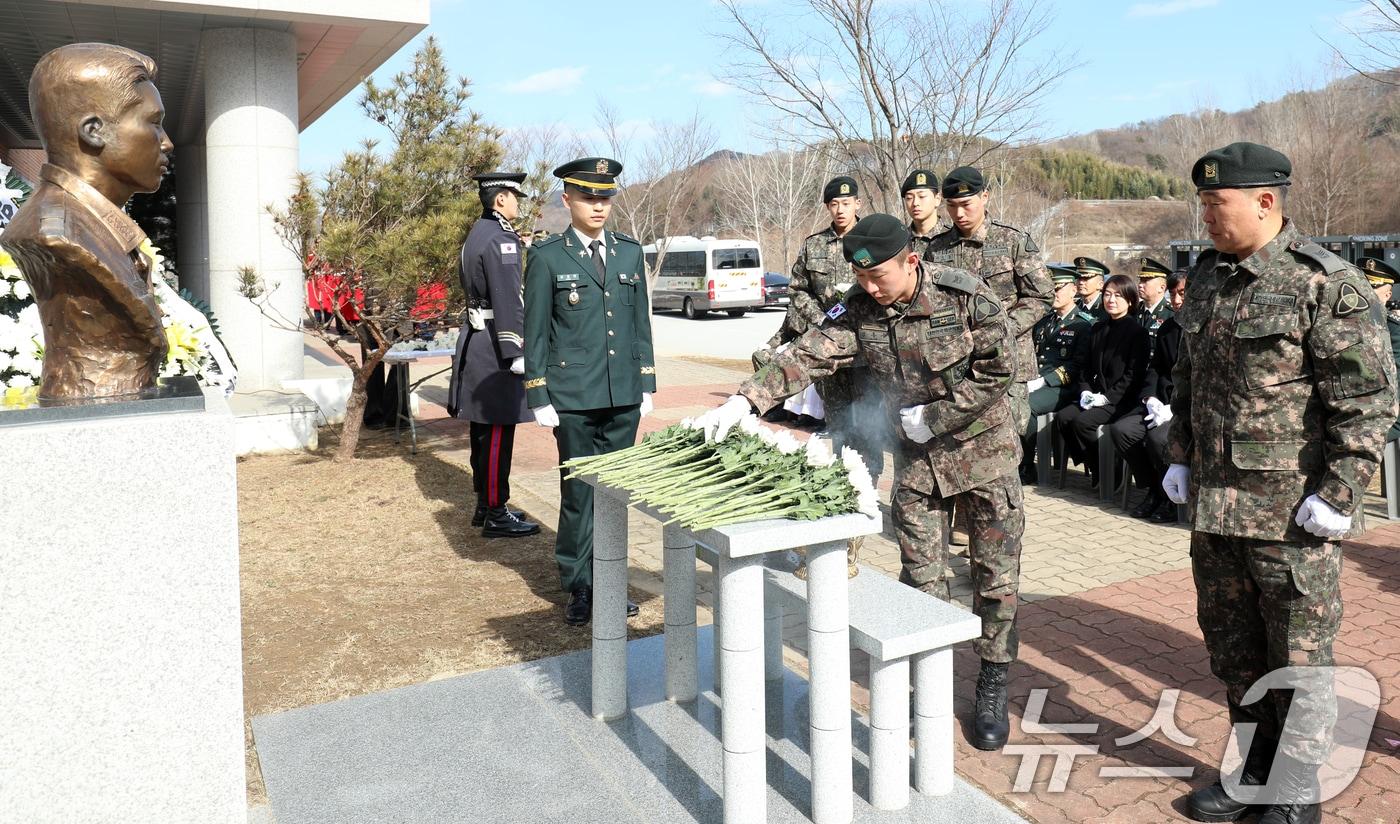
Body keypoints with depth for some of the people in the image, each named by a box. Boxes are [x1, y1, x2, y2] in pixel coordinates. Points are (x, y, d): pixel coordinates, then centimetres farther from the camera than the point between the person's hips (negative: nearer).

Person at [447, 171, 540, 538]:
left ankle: (485, 504, 25)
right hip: (495, 346, -11)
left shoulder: (477, 235, 15)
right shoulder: (501, 240, -16)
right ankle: (496, 515, 1)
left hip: (476, 342, 11)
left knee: (484, 430, 15)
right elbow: (508, 301, -21)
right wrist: (517, 352, -21)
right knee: (498, 433, -5)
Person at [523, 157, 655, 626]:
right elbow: (535, 332, -1)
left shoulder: (630, 252, 10)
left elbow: (641, 322, 13)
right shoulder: (547, 257, -1)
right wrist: (539, 397, -5)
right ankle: (579, 587, 16)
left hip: (624, 395, 4)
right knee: (579, 493, 2)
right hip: (573, 397, -4)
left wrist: (647, 385, 10)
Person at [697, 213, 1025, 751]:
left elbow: (997, 370, -15)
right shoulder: (859, 311, -9)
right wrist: (744, 402, -30)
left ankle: (993, 690, 18)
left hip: (983, 450, -2)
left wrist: (931, 417, -17)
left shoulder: (967, 297, -17)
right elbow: (806, 356, -17)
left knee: (996, 575, 2)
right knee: (921, 577, 6)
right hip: (916, 459, 3)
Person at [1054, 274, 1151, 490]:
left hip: (1121, 400, -7)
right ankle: (1090, 465, -2)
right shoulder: (1097, 329, 16)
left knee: (1082, 421, -27)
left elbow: (1134, 375, -11)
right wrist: (1085, 391, -1)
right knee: (1062, 417, -16)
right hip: (1094, 396, 7)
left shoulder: (1137, 332, -5)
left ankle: (1103, 472, -7)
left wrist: (1107, 397, -17)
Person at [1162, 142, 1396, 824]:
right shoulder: (1205, 277, 9)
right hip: (1213, 505, 7)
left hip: (1293, 511, -7)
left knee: (1297, 658, 7)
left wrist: (1339, 493, -16)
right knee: (1230, 646, 17)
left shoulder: (1326, 283, -12)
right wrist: (1181, 457, 15)